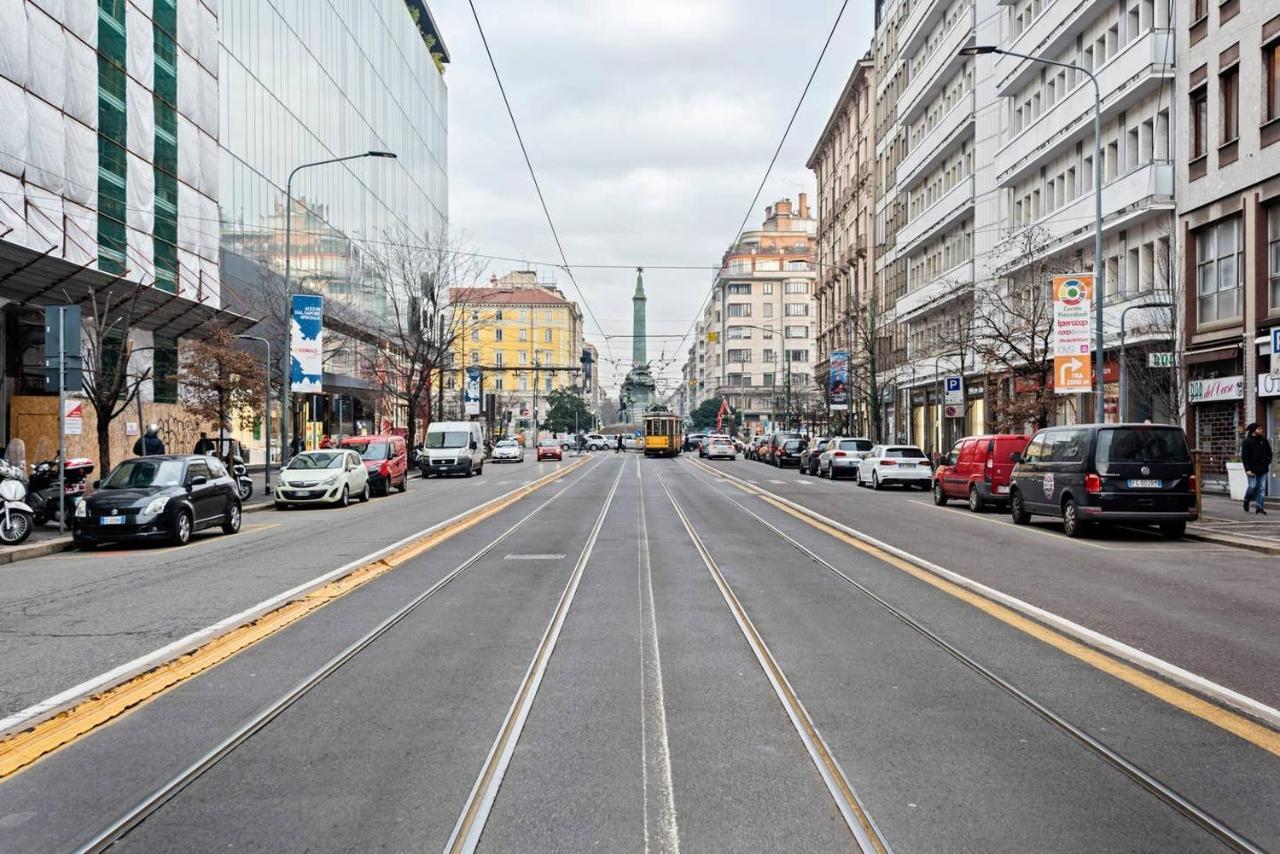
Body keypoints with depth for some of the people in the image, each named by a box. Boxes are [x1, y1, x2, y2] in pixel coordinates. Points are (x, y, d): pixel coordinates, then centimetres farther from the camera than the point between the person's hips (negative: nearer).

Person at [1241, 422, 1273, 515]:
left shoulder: (1264, 440, 9)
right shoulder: (1247, 441, -5)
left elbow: (1269, 453, 18)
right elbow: (1244, 457, -8)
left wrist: (1267, 462, 4)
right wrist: (1247, 469, -14)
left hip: (1263, 469, 4)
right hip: (1252, 469, -4)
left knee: (1262, 488, 2)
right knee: (1253, 486, -5)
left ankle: (1259, 507, 7)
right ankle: (1246, 501, 22)